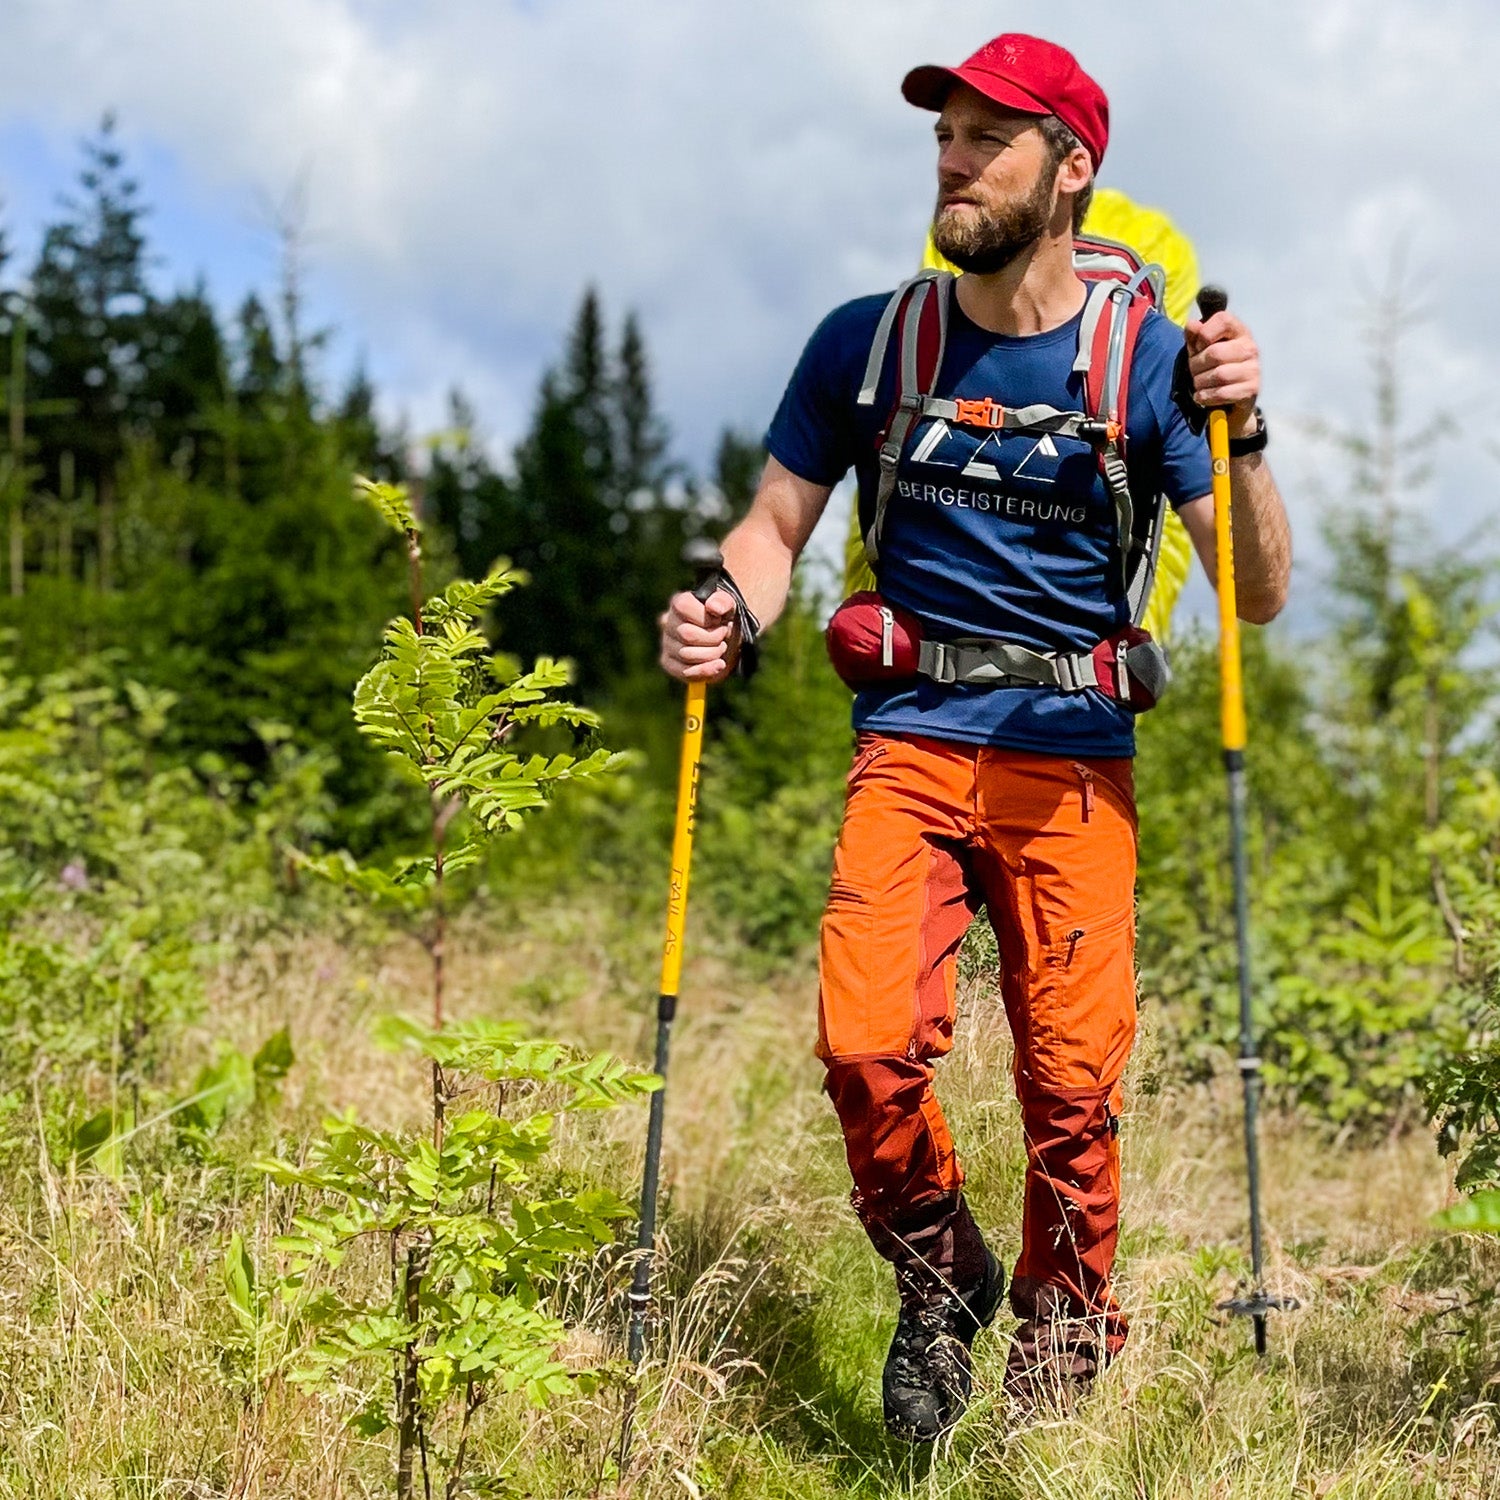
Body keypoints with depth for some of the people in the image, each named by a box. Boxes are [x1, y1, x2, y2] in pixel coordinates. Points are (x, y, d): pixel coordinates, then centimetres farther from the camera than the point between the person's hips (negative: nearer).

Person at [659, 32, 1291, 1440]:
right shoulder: (867, 342, 6)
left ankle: (1062, 1355, 21)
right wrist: (727, 613, -11)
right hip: (910, 741, 1)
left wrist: (1238, 435, -16)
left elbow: (1259, 595, 1)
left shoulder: (1143, 357, 2)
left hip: (1072, 757, -1)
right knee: (864, 1046, -16)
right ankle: (937, 1275, 13)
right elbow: (775, 524, 12)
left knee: (1072, 1080, -5)